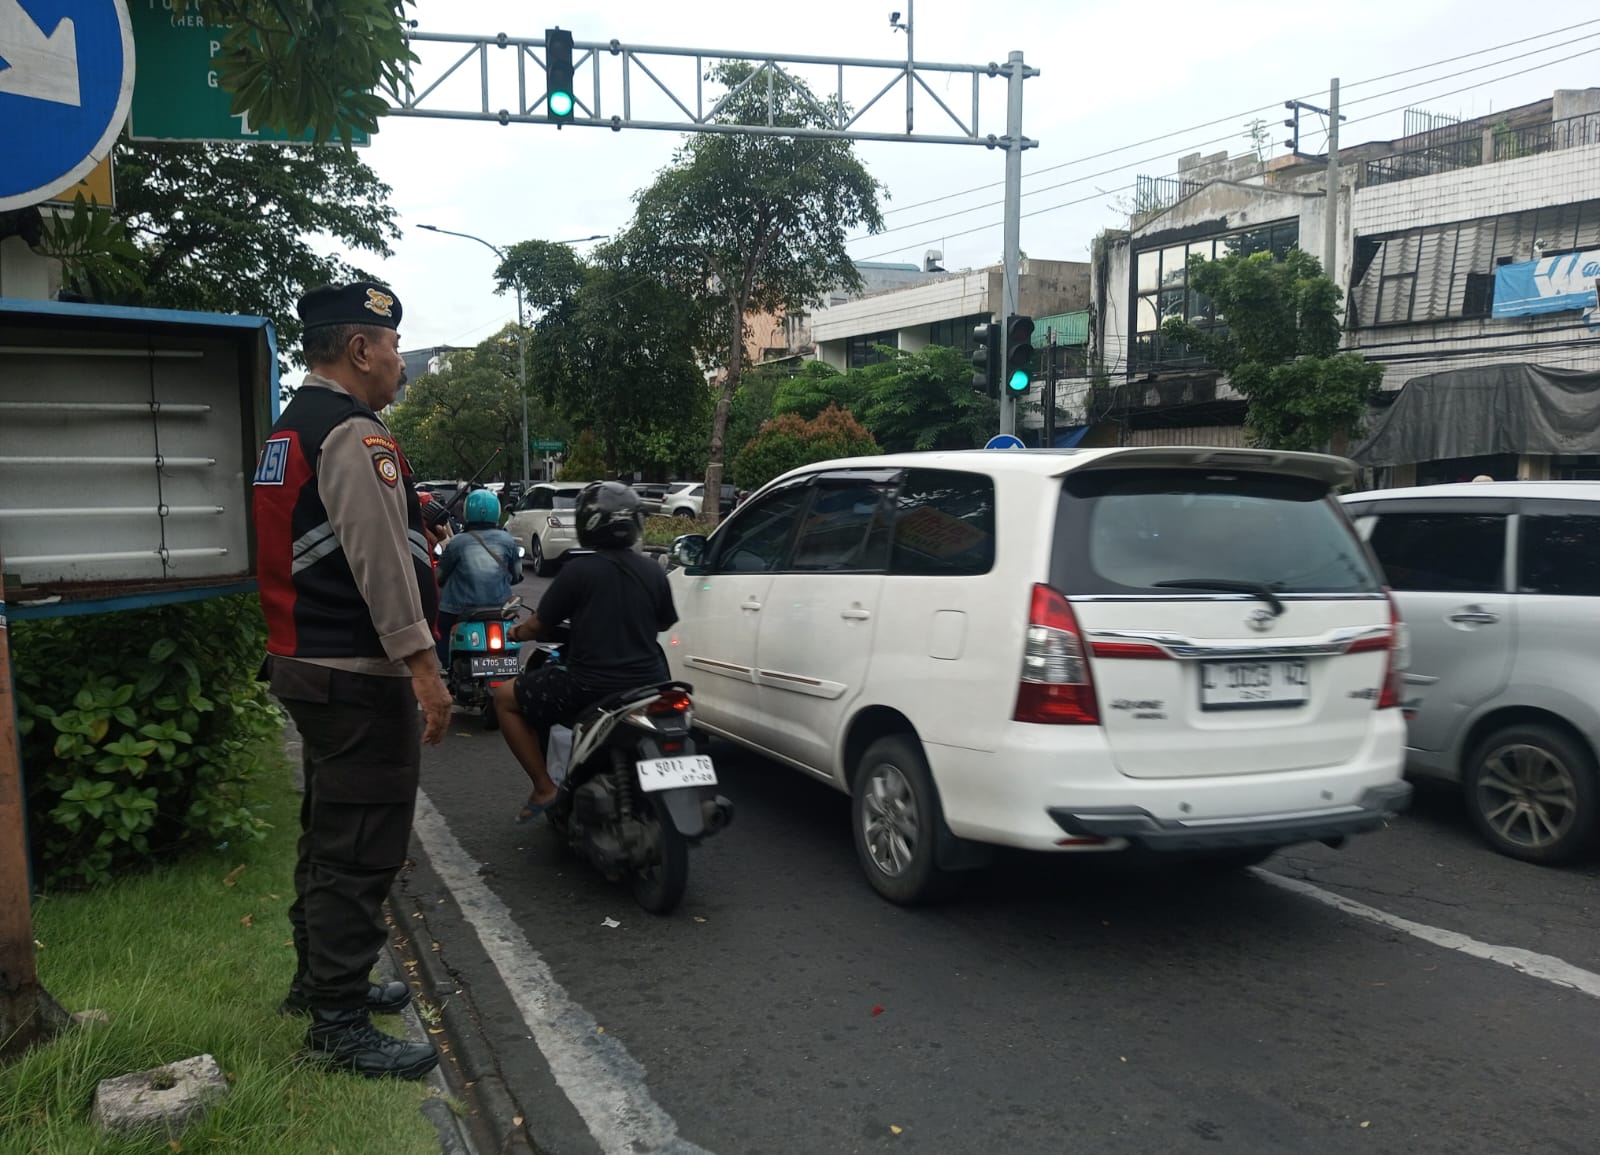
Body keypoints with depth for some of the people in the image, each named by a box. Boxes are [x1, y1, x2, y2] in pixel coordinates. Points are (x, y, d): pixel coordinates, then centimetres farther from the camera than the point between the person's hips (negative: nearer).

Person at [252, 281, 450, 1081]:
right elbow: (382, 563, -23)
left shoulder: (290, 433, 16)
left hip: (308, 663, 11)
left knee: (330, 833, 22)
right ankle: (339, 1022, 5)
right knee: (362, 848, -3)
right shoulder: (354, 436, -17)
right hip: (358, 673, -11)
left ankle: (320, 978, 35)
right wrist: (423, 667, -22)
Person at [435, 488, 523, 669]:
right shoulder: (507, 540, -1)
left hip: (459, 611, -2)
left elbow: (440, 576, 2)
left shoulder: (456, 542, -8)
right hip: (499, 605, 3)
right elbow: (516, 576, 10)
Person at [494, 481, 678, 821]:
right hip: (647, 685, 5)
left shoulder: (578, 570, -10)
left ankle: (543, 787, 8)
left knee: (506, 697, 14)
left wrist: (517, 632, 20)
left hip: (591, 688, -5)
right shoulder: (654, 571, 4)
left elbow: (538, 627, -3)